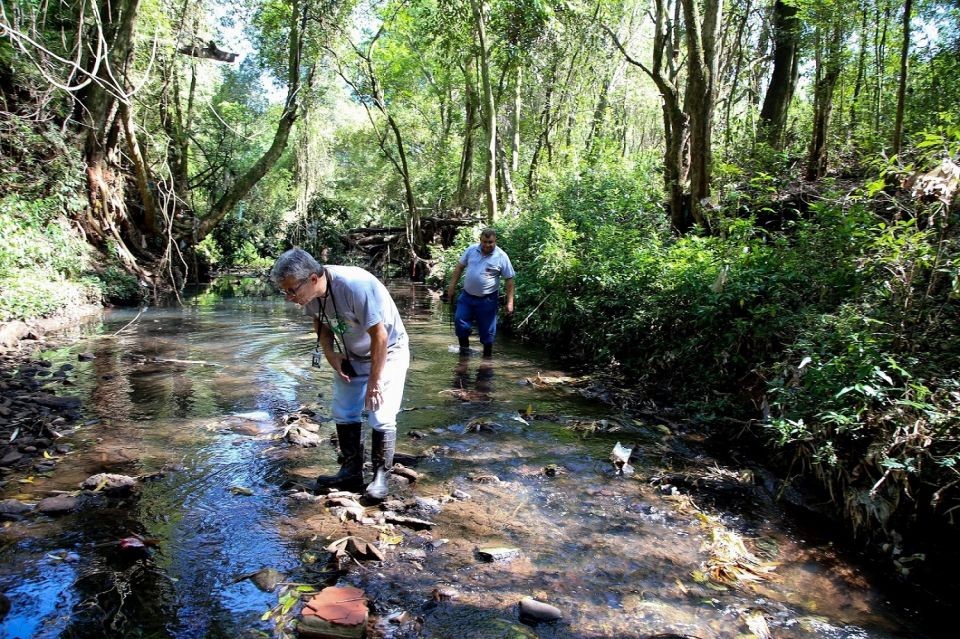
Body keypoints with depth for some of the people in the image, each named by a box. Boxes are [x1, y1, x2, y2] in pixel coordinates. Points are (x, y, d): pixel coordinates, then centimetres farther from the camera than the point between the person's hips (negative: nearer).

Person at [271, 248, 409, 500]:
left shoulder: (355, 285, -37)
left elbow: (380, 336, -30)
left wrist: (374, 381, -21)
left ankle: (381, 477, 4)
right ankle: (351, 473, 19)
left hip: (387, 351, -6)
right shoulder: (310, 291, -16)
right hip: (351, 356, 7)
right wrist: (331, 355, -7)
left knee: (381, 417, -10)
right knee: (344, 415, 7)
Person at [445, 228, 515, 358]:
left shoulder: (501, 257, -10)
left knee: (487, 330, 6)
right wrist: (452, 287, 6)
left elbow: (509, 280, -7)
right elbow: (459, 267, 8)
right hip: (467, 296, 3)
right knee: (460, 321, 1)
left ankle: (487, 354, 24)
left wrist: (510, 302, -10)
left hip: (487, 300, -3)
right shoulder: (471, 249, -1)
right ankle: (464, 347, 23)